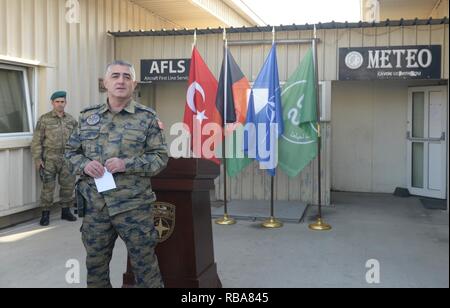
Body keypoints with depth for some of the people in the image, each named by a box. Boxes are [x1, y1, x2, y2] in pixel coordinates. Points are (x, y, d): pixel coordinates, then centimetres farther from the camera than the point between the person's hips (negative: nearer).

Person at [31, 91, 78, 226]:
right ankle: (45, 214, 10)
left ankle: (66, 211, 21)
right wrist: (37, 158, -8)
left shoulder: (71, 120, 9)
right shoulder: (44, 119, 0)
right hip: (49, 159, -3)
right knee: (48, 186, -1)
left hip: (67, 159, 3)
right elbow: (37, 141, -2)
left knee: (68, 185, 7)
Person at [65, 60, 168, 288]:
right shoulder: (88, 117, 9)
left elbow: (160, 157, -3)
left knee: (145, 265, 5)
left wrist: (127, 164, -17)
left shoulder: (147, 117, -1)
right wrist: (84, 165, -8)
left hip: (133, 206, -3)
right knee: (95, 266, 17)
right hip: (94, 205, 4)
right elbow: (71, 151, 14)